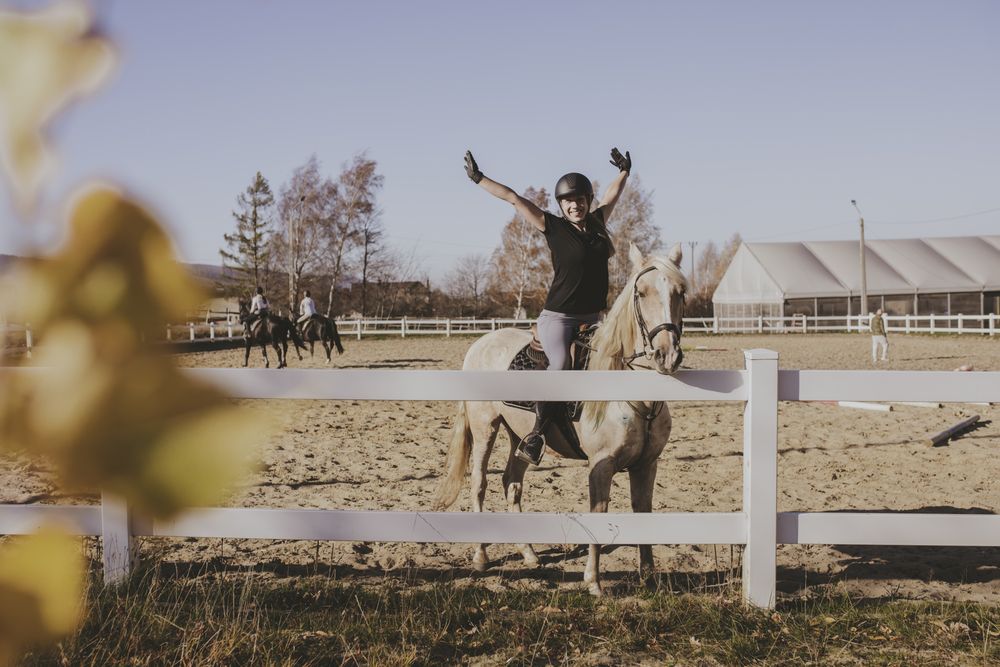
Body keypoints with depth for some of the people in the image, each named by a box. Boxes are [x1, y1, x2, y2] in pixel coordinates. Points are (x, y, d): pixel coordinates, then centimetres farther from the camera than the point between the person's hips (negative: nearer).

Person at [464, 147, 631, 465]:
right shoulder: (553, 227, -4)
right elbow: (513, 198, -2)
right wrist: (478, 178, 0)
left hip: (592, 319, 7)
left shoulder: (597, 223, 9)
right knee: (561, 366, -25)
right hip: (558, 317, -7)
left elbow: (611, 195, 29)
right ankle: (536, 433, -16)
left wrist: (624, 171, 39)